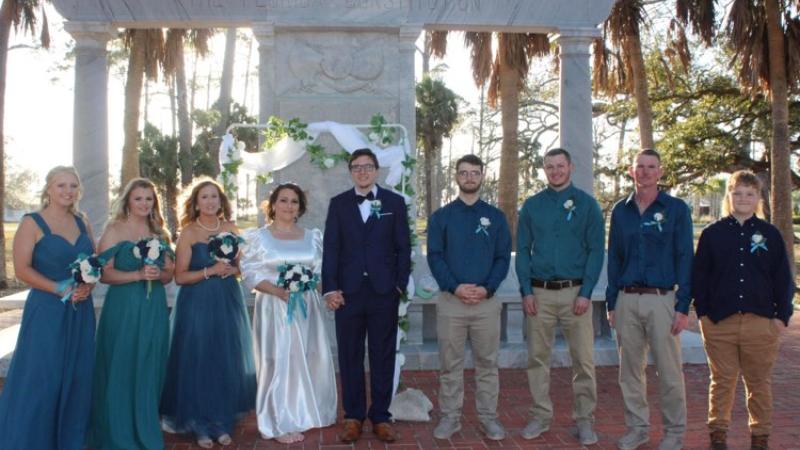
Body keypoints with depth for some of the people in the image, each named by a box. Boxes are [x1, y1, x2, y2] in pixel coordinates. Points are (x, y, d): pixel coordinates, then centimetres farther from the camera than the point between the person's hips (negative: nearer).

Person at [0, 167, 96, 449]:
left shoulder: (82, 223, 10)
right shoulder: (32, 223, -5)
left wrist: (88, 286, -7)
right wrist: (60, 289, -19)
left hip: (80, 311, 5)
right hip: (47, 310, -5)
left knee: (77, 376, 9)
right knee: (41, 377, -2)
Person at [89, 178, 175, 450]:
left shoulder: (159, 233, 11)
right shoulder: (114, 230, -2)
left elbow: (169, 274, 11)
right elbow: (104, 273, -10)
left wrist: (159, 274, -10)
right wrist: (138, 275, -21)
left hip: (154, 308, 4)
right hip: (123, 308, -4)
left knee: (149, 371, 8)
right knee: (121, 370, 1)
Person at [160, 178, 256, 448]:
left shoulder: (230, 230, 6)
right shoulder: (188, 233, -5)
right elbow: (180, 276, -9)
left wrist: (231, 270, -9)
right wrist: (210, 271, -19)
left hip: (228, 303, 4)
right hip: (197, 305, -3)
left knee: (228, 363, 7)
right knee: (199, 363, 1)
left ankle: (223, 423, 20)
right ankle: (201, 426, 15)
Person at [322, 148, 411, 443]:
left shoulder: (394, 202, 6)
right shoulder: (338, 203, 8)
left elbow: (403, 247, 4)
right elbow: (330, 249, 2)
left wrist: (400, 285, -3)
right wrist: (330, 288, -7)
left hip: (384, 292, 0)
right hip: (348, 291, 1)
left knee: (383, 357, 8)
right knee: (350, 357, 8)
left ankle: (380, 417, 19)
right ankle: (353, 417, 20)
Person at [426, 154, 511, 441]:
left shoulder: (496, 217, 8)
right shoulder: (440, 216, 5)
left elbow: (503, 257, 3)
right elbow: (434, 257, -2)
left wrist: (487, 289, -12)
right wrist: (456, 288, -15)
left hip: (487, 301, 1)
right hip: (450, 301, 0)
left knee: (487, 363, 7)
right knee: (450, 364, 6)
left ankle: (488, 417, 18)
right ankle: (450, 417, 17)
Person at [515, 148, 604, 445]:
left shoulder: (586, 204, 3)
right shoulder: (532, 206, 8)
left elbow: (596, 251, 0)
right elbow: (522, 250, 7)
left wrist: (586, 293, -8)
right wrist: (527, 291, -3)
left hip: (575, 292, -1)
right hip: (539, 293, 2)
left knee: (583, 359, 0)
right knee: (538, 357, 7)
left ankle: (584, 420, 14)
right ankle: (541, 416, 20)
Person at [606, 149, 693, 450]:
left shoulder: (676, 209, 1)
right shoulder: (621, 210, 10)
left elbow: (685, 258, -2)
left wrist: (683, 306, -8)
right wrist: (611, 303, 8)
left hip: (662, 300, -3)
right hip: (627, 301, 3)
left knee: (669, 371, 1)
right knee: (630, 370, 10)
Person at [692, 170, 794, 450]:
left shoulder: (770, 234, 5)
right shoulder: (712, 233, 4)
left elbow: (784, 280, 7)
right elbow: (699, 276, 5)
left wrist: (782, 316, 1)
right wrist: (702, 313, -1)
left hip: (761, 322, 1)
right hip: (719, 322, 0)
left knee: (759, 383, 10)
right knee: (722, 381, 7)